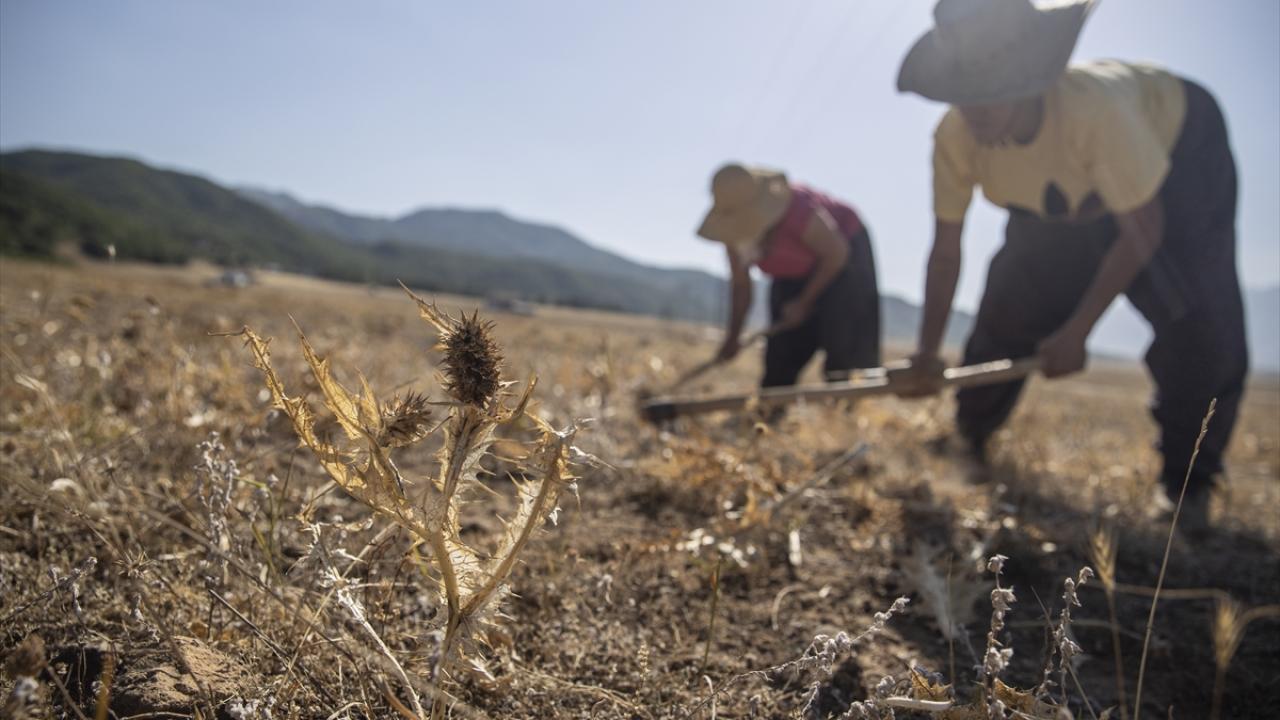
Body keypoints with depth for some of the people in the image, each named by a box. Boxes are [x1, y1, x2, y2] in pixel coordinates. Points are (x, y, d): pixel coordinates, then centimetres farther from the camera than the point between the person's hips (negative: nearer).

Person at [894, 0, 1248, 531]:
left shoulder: (1094, 108, -44)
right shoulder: (955, 139, -31)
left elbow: (1142, 229, -30)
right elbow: (946, 252, -21)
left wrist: (1075, 333, -30)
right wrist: (928, 354, -26)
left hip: (1178, 149, -4)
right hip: (1062, 197, 4)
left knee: (1198, 321, -21)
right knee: (1007, 308, -4)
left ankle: (1188, 483, -2)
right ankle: (966, 442, 19)